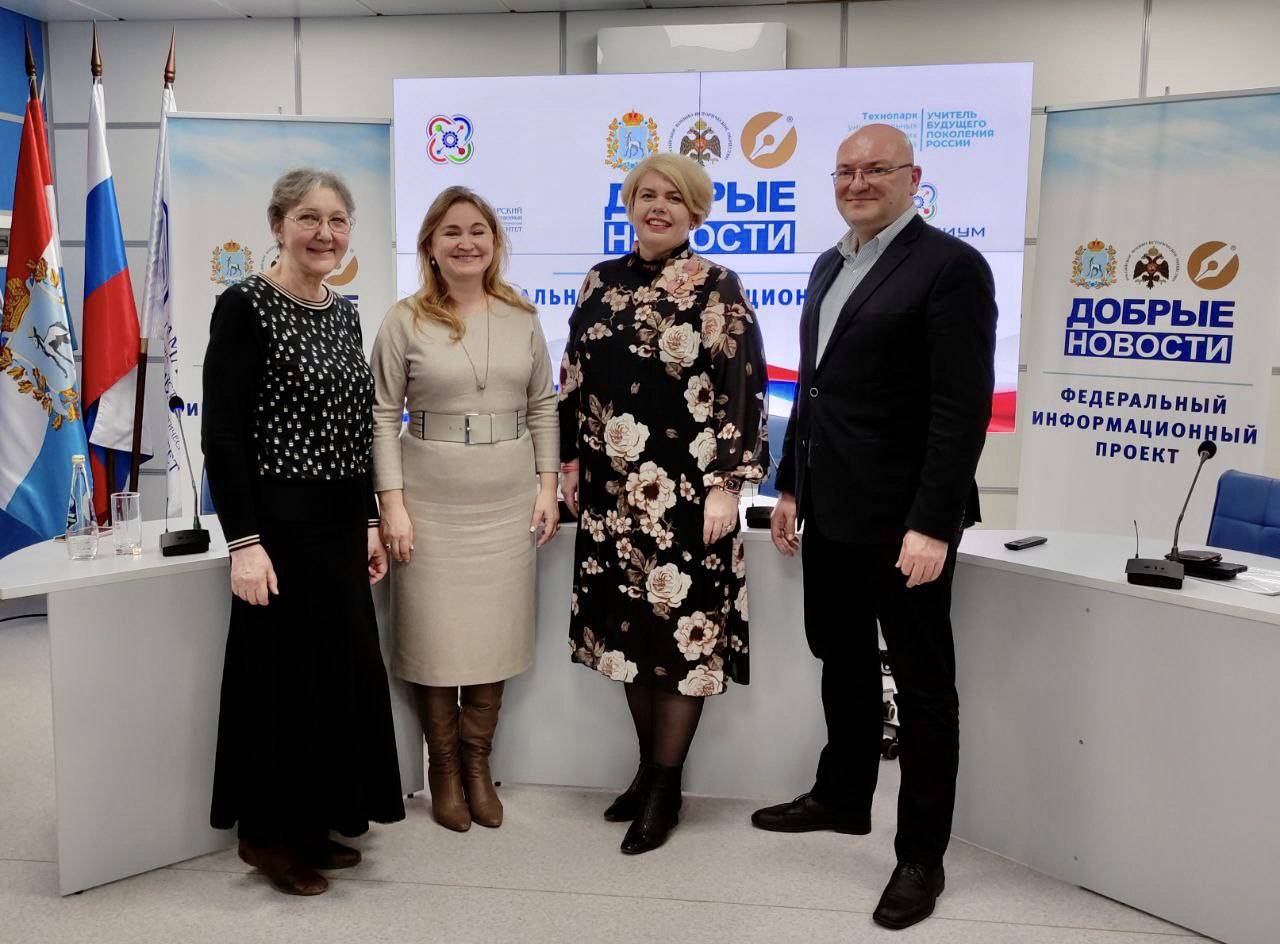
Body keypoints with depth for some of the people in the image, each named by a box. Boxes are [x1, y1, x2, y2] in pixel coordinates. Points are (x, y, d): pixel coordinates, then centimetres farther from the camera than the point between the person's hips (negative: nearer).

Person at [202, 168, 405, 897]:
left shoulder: (345, 312, 11)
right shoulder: (245, 306, -10)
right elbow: (222, 433, -15)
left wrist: (370, 521, 12)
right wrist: (244, 541, -21)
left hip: (341, 522, 8)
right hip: (280, 522, -7)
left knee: (344, 670, 12)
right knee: (284, 673, 2)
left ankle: (313, 825, 28)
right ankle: (269, 833, 21)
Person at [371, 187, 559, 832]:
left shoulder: (521, 318, 7)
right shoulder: (406, 320, -2)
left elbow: (544, 407, 11)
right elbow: (382, 415, -3)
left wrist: (548, 485, 3)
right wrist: (393, 504, -9)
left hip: (507, 502, 3)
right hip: (431, 502, -2)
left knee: (495, 635, 8)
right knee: (435, 639, 4)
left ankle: (478, 765, 25)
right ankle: (444, 768, 22)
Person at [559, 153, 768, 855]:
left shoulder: (718, 289, -5)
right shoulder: (602, 282, 10)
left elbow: (742, 390, -9)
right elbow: (575, 377, 14)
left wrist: (726, 484, -13)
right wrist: (571, 460, 11)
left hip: (685, 487, -5)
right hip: (613, 486, 5)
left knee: (683, 626, 1)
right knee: (627, 623, 11)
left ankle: (665, 786, 15)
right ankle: (649, 764, 28)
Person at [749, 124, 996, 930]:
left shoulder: (951, 266, -11)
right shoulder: (830, 266, 14)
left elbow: (964, 407, -18)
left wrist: (932, 524, -23)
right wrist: (791, 485, 15)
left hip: (904, 519, -8)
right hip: (832, 511, 8)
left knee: (923, 685, 5)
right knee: (843, 662, 20)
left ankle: (922, 854, 19)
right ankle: (842, 797, 39)